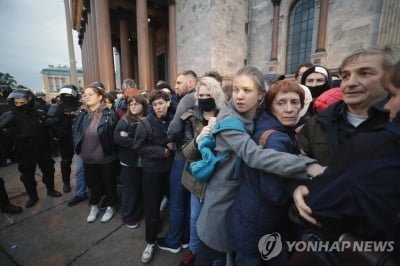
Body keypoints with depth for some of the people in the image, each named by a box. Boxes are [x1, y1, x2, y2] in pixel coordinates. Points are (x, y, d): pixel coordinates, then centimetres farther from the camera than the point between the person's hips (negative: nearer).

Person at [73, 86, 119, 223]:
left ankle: (110, 206, 35)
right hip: (88, 157, 5)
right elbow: (75, 133, 10)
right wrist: (78, 149, 5)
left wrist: (109, 149, -9)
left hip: (106, 157, -4)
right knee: (93, 183, 21)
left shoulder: (110, 114, -12)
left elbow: (115, 134, -9)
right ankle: (94, 206, 43)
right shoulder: (81, 114, 2)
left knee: (109, 183, 13)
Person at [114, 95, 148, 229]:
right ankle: (128, 217, 28)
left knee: (143, 189, 16)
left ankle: (139, 213, 37)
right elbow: (118, 137, -15)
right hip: (129, 161, -3)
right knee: (130, 190, 9)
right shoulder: (125, 121, -4)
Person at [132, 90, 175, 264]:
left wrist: (172, 147, -11)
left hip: (169, 167, 3)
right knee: (151, 207, 6)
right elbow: (138, 147, -11)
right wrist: (161, 151, -17)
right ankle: (151, 242, 27)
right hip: (152, 169, -3)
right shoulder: (145, 123, -10)